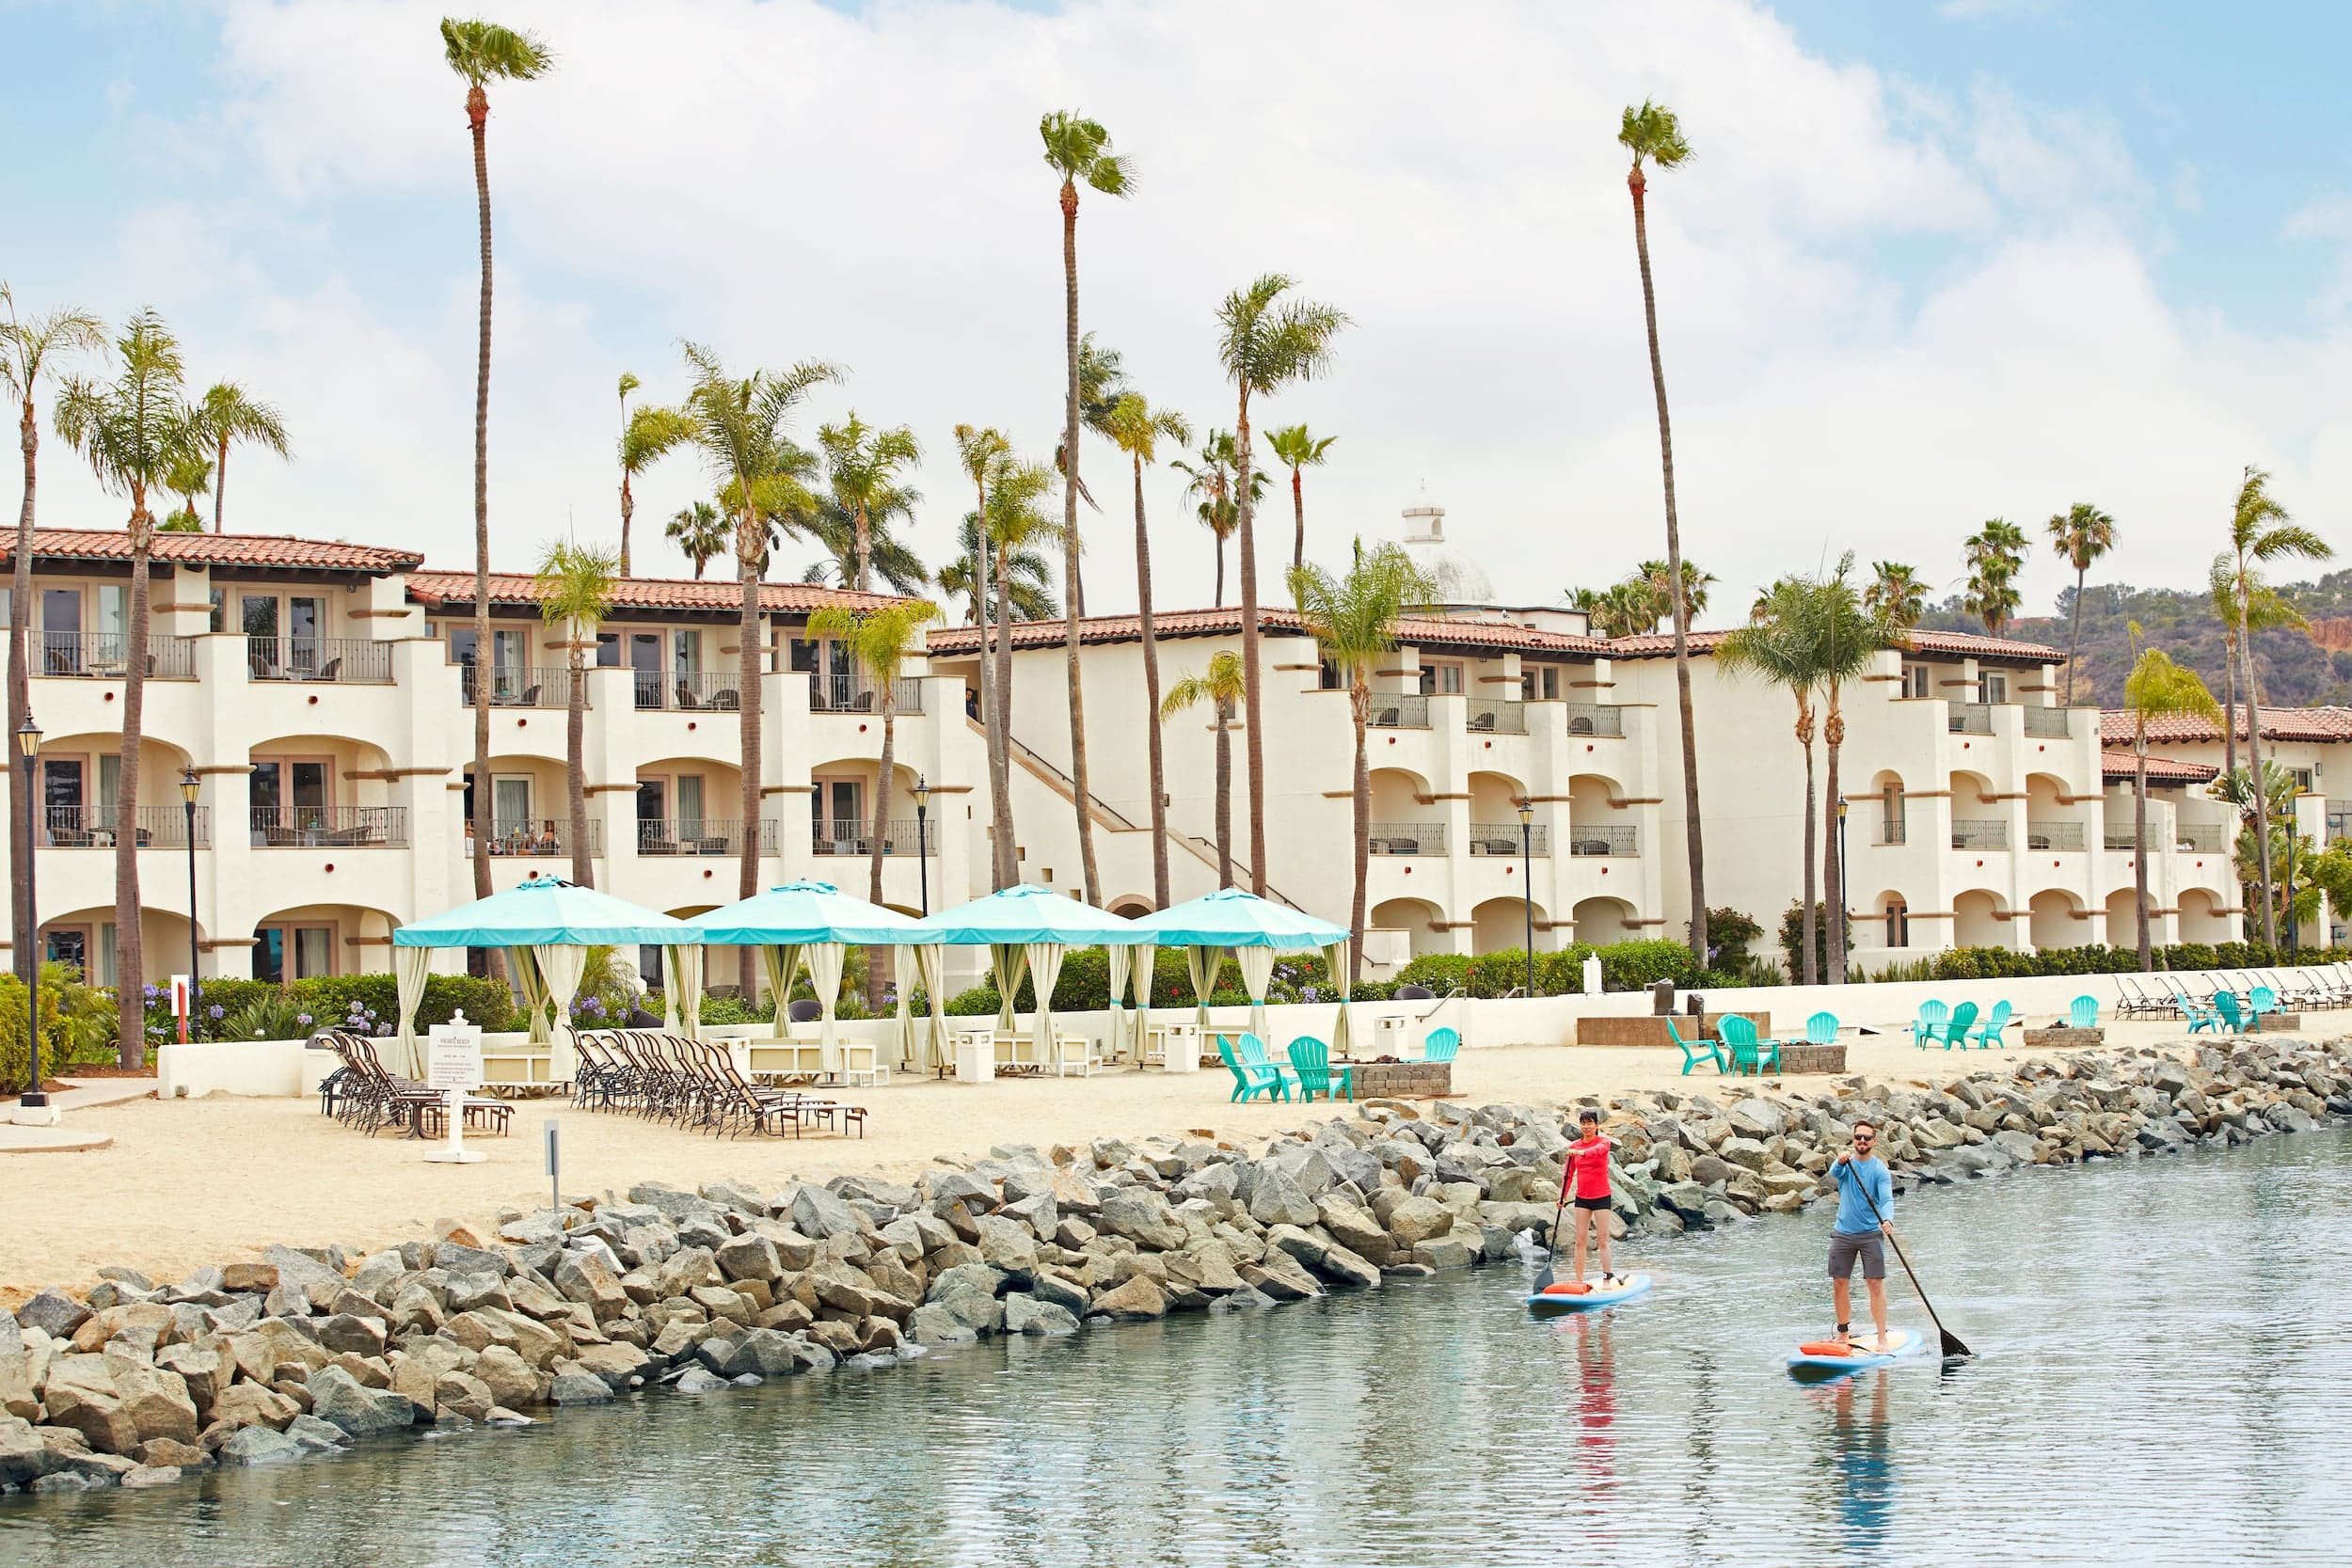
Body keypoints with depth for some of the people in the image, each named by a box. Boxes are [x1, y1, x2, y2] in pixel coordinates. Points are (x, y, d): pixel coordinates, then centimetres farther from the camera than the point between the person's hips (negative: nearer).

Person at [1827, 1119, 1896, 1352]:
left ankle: (1882, 1338, -7)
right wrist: (1841, 1161, -46)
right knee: (1839, 1284, 6)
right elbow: (1834, 1173, -23)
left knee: (1875, 1284, -8)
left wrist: (1886, 1220, -37)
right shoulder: (1845, 1162, 0)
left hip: (1871, 1234, -3)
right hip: (1843, 1233, 3)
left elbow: (1887, 1199, -16)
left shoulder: (1879, 1169, -5)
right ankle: (1843, 1334, 19)